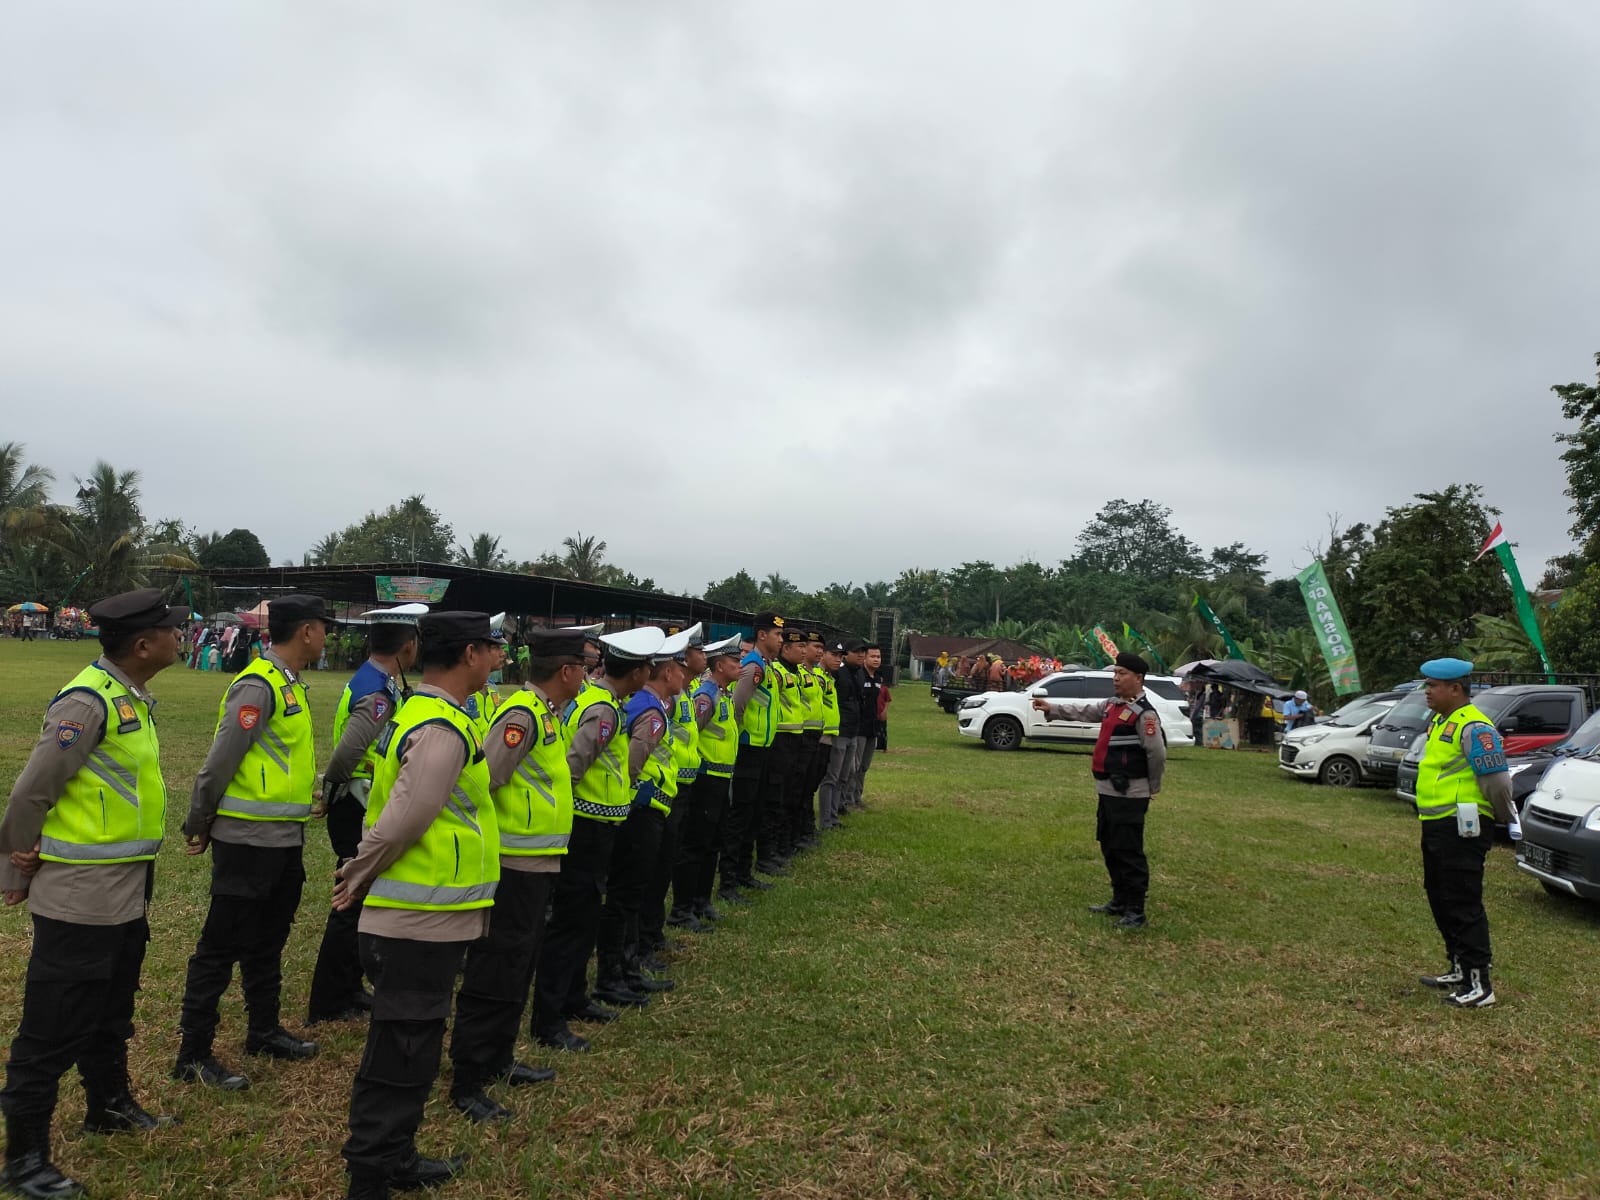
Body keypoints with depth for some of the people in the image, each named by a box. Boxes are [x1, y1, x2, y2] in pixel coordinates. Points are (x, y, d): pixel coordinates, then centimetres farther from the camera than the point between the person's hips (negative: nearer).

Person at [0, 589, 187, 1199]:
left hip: (127, 894, 9)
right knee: (55, 1029, 4)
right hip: (79, 899, -9)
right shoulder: (87, 701, -22)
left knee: (111, 1014, 24)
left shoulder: (132, 698, 7)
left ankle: (110, 1105, 41)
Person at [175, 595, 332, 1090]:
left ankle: (265, 1031, 35)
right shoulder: (257, 686, -19)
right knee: (221, 946, 2)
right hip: (249, 840, -9)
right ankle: (193, 1054, 14)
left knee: (267, 942, 21)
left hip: (284, 840, 9)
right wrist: (200, 825, -8)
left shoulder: (289, 685, 11)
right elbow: (219, 763, -18)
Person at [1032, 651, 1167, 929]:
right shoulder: (1112, 705, 13)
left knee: (1128, 852, -4)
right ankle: (1119, 901, 31)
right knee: (1109, 848, 18)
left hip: (1130, 794, -10)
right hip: (1109, 791, 10)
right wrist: (1051, 708, 2)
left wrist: (1152, 786, -5)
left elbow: (1157, 753, -17)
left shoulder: (1144, 713, -17)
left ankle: (1135, 911, 5)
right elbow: (1082, 711, 14)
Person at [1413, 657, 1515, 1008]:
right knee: (1440, 898, 18)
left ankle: (1479, 985, 0)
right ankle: (1460, 969, 31)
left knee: (1463, 905, -7)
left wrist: (1504, 820, -5)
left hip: (1461, 828, -10)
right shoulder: (1439, 722, 14)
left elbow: (1497, 781, -20)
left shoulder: (1474, 727, -17)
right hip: (1436, 825, 10)